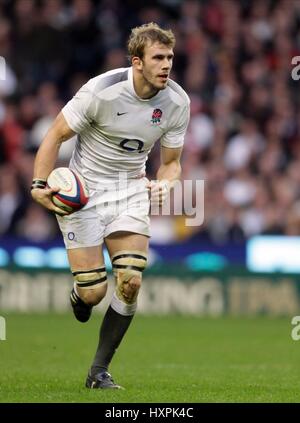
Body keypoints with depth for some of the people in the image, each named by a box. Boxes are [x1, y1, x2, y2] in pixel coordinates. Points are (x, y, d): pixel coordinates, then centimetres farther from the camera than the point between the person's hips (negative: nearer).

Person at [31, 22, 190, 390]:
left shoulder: (177, 102, -7)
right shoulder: (101, 90, -20)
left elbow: (171, 162, 6)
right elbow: (56, 135, -11)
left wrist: (165, 184, -17)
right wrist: (39, 185, -22)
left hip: (132, 191, 4)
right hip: (83, 191, -4)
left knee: (130, 283, -11)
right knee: (93, 291, -9)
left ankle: (99, 371, 5)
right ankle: (79, 296, 32)